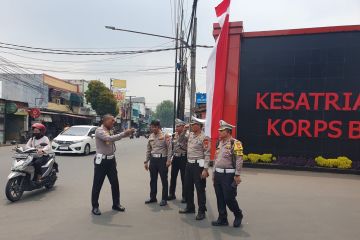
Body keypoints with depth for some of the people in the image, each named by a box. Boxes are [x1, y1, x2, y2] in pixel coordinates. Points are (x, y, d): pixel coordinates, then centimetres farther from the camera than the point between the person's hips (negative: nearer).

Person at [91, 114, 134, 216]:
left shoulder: (111, 131, 11)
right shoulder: (99, 131, -14)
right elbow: (110, 139, -29)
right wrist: (124, 133, -31)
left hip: (111, 160, 7)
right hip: (101, 161, -7)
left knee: (115, 183, 12)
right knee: (97, 184, 4)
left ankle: (116, 204, 26)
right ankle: (95, 207, 18)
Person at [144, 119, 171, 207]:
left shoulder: (164, 136, -7)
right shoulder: (151, 136, 10)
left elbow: (169, 148, -8)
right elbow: (148, 150, 15)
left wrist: (168, 160, -14)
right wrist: (146, 161, 12)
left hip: (162, 159, -5)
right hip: (153, 159, 6)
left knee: (164, 180, 3)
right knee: (153, 180, 14)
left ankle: (164, 199, 13)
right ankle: (153, 197, 28)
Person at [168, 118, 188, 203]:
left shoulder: (186, 135, -10)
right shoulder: (174, 135, 10)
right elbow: (171, 147, 14)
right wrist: (170, 158, 11)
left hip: (183, 158, -7)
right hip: (175, 158, 7)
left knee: (184, 178, 2)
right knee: (173, 177, 14)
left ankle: (185, 196, 14)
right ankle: (171, 194, 28)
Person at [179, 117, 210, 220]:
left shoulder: (204, 138, -15)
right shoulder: (190, 134, 9)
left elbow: (207, 154, -18)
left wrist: (205, 169, -20)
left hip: (198, 165, -8)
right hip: (189, 164, 8)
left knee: (200, 189, 2)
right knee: (188, 187, 17)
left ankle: (201, 211, 15)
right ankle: (190, 207, 33)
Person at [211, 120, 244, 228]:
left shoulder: (235, 143, -12)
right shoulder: (220, 143, 13)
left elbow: (239, 160, -15)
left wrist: (237, 175, -17)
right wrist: (214, 173, 17)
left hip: (229, 175, -7)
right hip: (218, 174, 8)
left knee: (229, 198, -1)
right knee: (220, 199, 11)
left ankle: (238, 215, 24)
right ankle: (222, 219, 23)